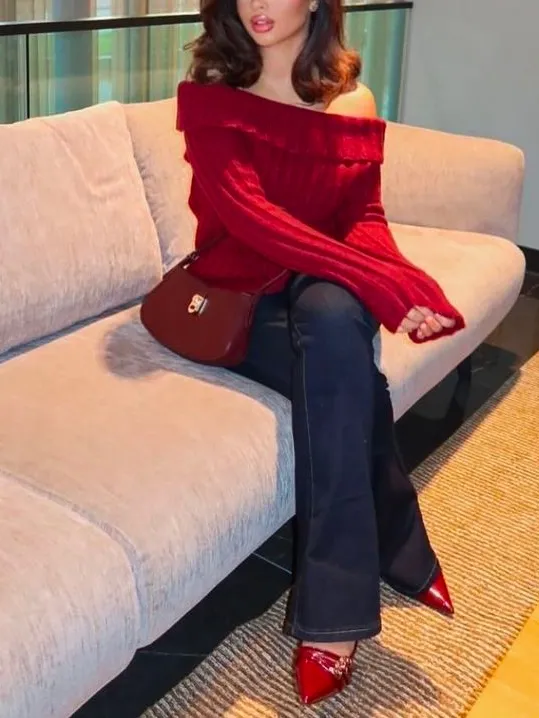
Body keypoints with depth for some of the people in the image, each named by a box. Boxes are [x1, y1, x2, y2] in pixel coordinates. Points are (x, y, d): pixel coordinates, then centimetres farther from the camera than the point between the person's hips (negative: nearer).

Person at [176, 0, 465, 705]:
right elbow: (248, 213, -20)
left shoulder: (353, 103, 5)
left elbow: (365, 215, 1)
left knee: (331, 314, -34)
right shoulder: (210, 98, -6)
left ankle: (331, 610, -26)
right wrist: (384, 285, -29)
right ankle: (402, 557, -12)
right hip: (238, 302, -2)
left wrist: (396, 276, -25)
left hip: (324, 294, 2)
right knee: (352, 381, -32)